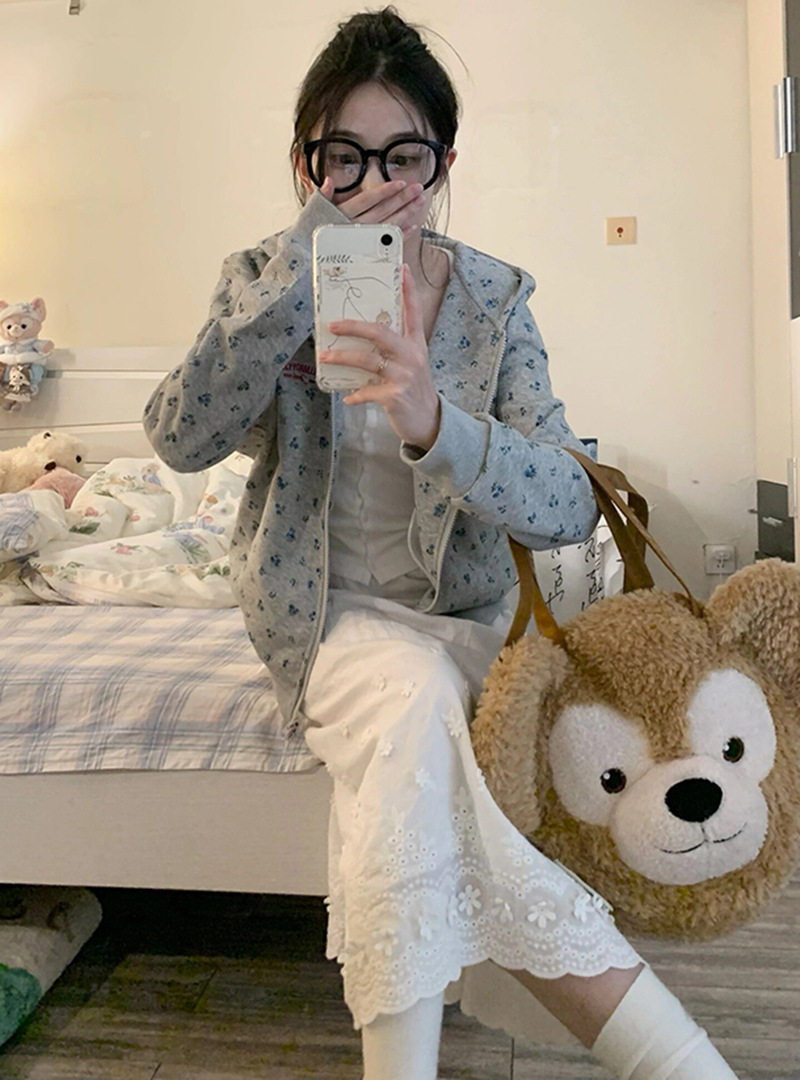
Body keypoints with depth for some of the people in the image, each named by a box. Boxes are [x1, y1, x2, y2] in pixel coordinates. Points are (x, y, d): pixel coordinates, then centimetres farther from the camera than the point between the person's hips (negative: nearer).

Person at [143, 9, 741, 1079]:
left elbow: (568, 508, -15)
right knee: (416, 691, -31)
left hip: (461, 608, 1)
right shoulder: (266, 280, -1)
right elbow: (183, 440, -19)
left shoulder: (492, 297, -4)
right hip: (325, 610, 0)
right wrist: (306, 263, -25)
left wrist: (431, 422, -35)